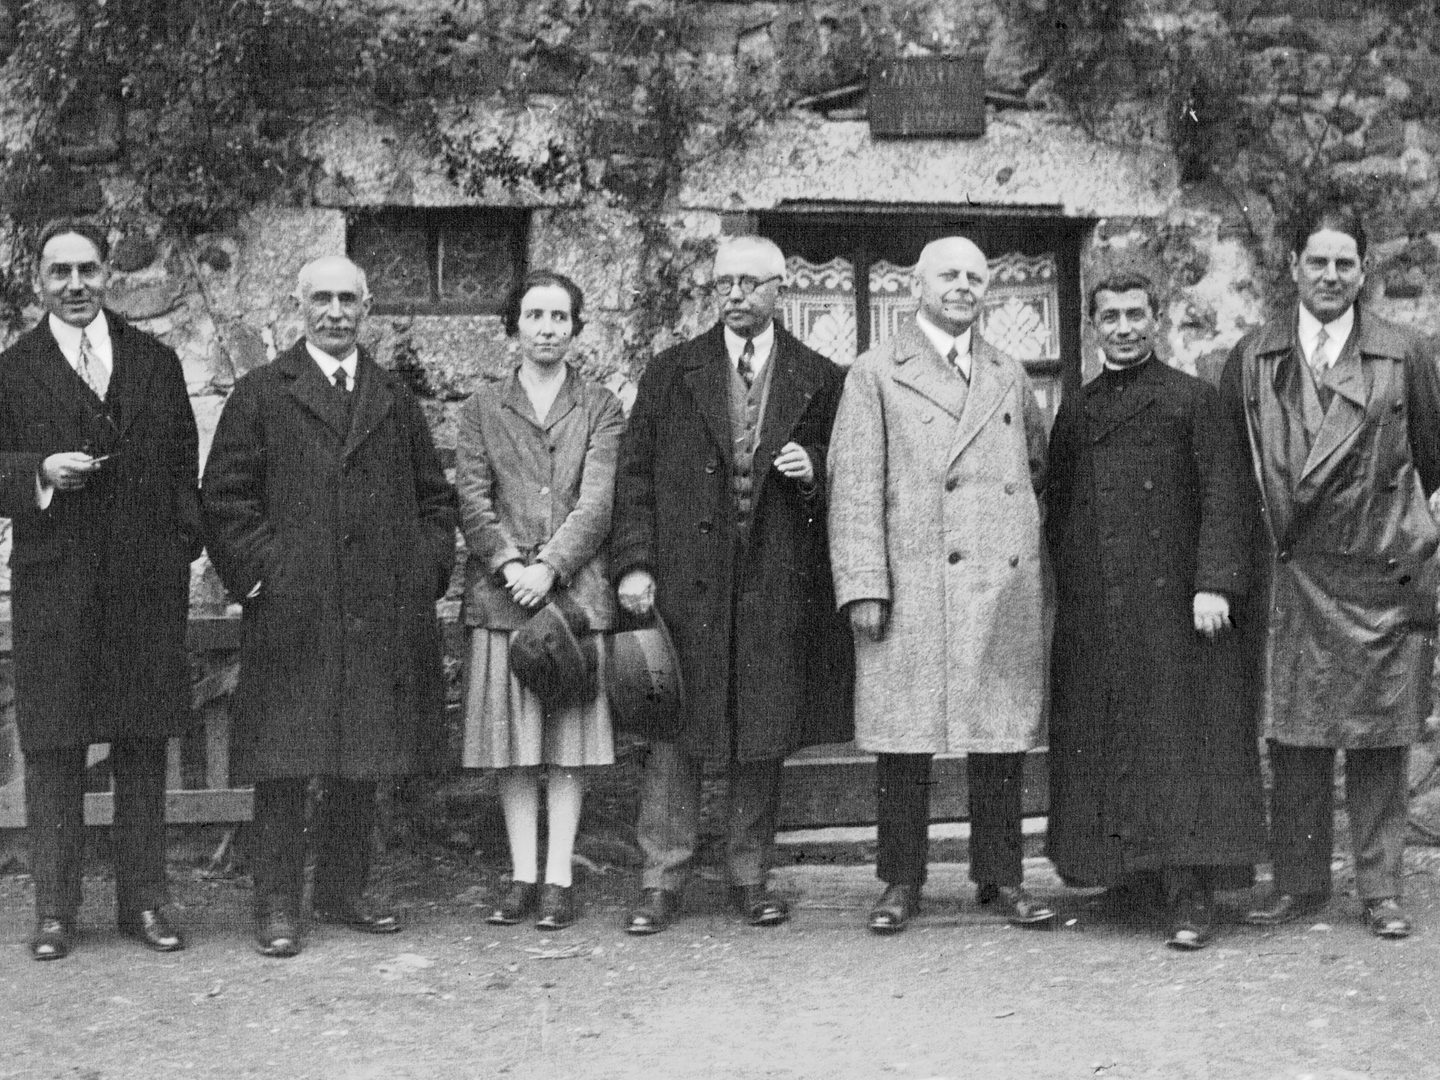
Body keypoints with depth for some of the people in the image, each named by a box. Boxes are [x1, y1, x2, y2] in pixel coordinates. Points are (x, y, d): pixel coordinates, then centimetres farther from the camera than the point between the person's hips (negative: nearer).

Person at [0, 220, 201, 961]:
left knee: (144, 747, 7)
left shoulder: (157, 363, 12)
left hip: (147, 584, 2)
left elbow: (183, 465, 12)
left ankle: (144, 900, 16)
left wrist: (183, 548, 3)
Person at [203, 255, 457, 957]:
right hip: (290, 611, -3)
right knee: (284, 765, -2)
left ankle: (344, 895, 19)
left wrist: (426, 570, 6)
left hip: (383, 613, 4)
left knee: (362, 766, 8)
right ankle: (277, 910, 5)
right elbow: (224, 497, 1)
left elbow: (433, 496, 19)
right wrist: (257, 572, -8)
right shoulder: (260, 395, 5)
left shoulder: (397, 400, 16)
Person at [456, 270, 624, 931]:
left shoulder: (600, 408, 8)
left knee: (568, 741, 0)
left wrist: (549, 566, -14)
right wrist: (510, 565, -12)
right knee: (512, 741, 3)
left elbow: (596, 502, -2)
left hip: (574, 588, -1)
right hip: (501, 592, 1)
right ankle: (522, 876, 10)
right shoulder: (483, 408, 11)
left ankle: (559, 879, 5)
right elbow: (472, 499, 3)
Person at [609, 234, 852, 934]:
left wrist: (813, 471, -9)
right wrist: (634, 564, -6)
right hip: (684, 580, 0)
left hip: (777, 584, 1)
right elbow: (634, 475, 4)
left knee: (765, 736, 6)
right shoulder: (672, 372, 8)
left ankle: (749, 877, 17)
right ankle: (661, 881, 6)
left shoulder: (819, 379, 9)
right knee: (672, 730, -1)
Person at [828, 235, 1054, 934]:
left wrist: (1019, 529, 15)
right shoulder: (877, 374, 5)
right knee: (904, 741, -1)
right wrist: (863, 586, -10)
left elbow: (1040, 464, 30)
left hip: (1005, 589, 4)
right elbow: (853, 486, -2)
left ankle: (1001, 876, 17)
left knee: (1002, 735, 6)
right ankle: (901, 883, 11)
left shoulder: (1010, 377, 18)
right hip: (913, 587, -3)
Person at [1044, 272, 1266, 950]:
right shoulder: (1075, 412, 15)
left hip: (1172, 608, -4)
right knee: (1103, 747, 6)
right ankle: (1127, 876, 17)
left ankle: (1190, 898, -5)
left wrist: (1215, 584, -15)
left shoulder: (1191, 400, 2)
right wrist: (1065, 593, 9)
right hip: (1091, 617, 4)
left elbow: (1225, 496, -4)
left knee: (1180, 742, -6)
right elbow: (1057, 508, 18)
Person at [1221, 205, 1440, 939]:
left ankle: (1380, 887, 15)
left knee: (1380, 739, 4)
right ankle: (1299, 880, 16)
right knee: (1292, 734, 4)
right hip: (1293, 573, 1)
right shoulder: (1252, 360, 5)